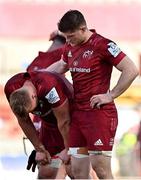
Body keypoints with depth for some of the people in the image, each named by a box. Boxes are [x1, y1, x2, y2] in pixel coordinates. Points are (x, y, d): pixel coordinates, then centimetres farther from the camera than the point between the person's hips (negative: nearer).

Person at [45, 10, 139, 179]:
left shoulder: (102, 45, -13)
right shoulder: (70, 47, 11)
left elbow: (131, 70, -15)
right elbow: (61, 66, 33)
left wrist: (111, 95, -13)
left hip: (99, 113, -8)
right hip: (77, 113, 8)